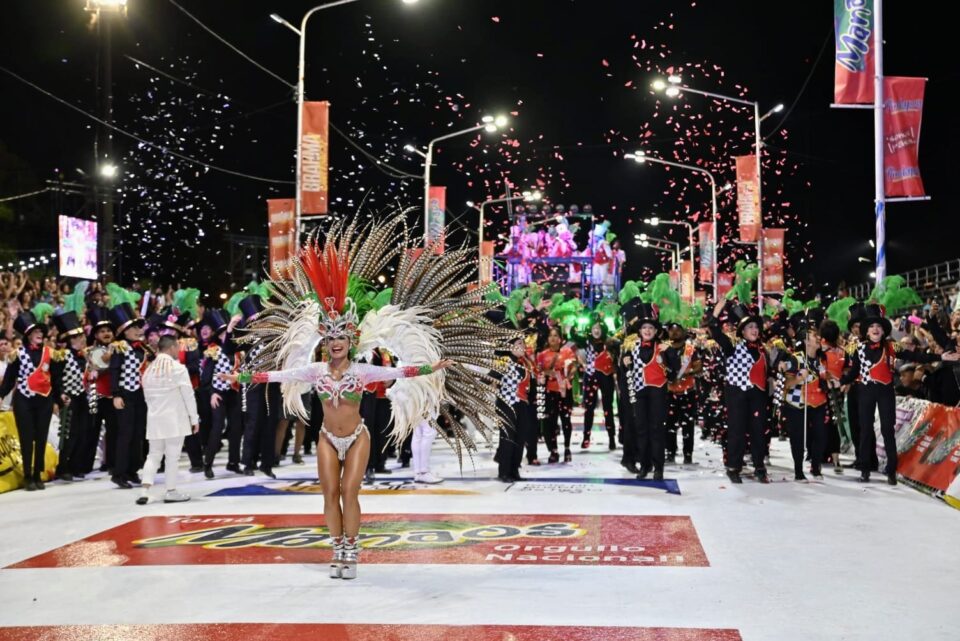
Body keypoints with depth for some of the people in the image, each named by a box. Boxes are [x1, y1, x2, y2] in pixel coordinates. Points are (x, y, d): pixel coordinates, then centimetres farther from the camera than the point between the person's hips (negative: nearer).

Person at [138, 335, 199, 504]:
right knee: (172, 455, 2)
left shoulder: (149, 370, 7)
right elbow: (188, 395, -10)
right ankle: (170, 492, 7)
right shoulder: (178, 368, -11)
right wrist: (194, 418, -2)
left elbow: (147, 396, 10)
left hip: (154, 418, 5)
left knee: (154, 454, 11)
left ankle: (144, 490, 0)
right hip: (174, 418, -5)